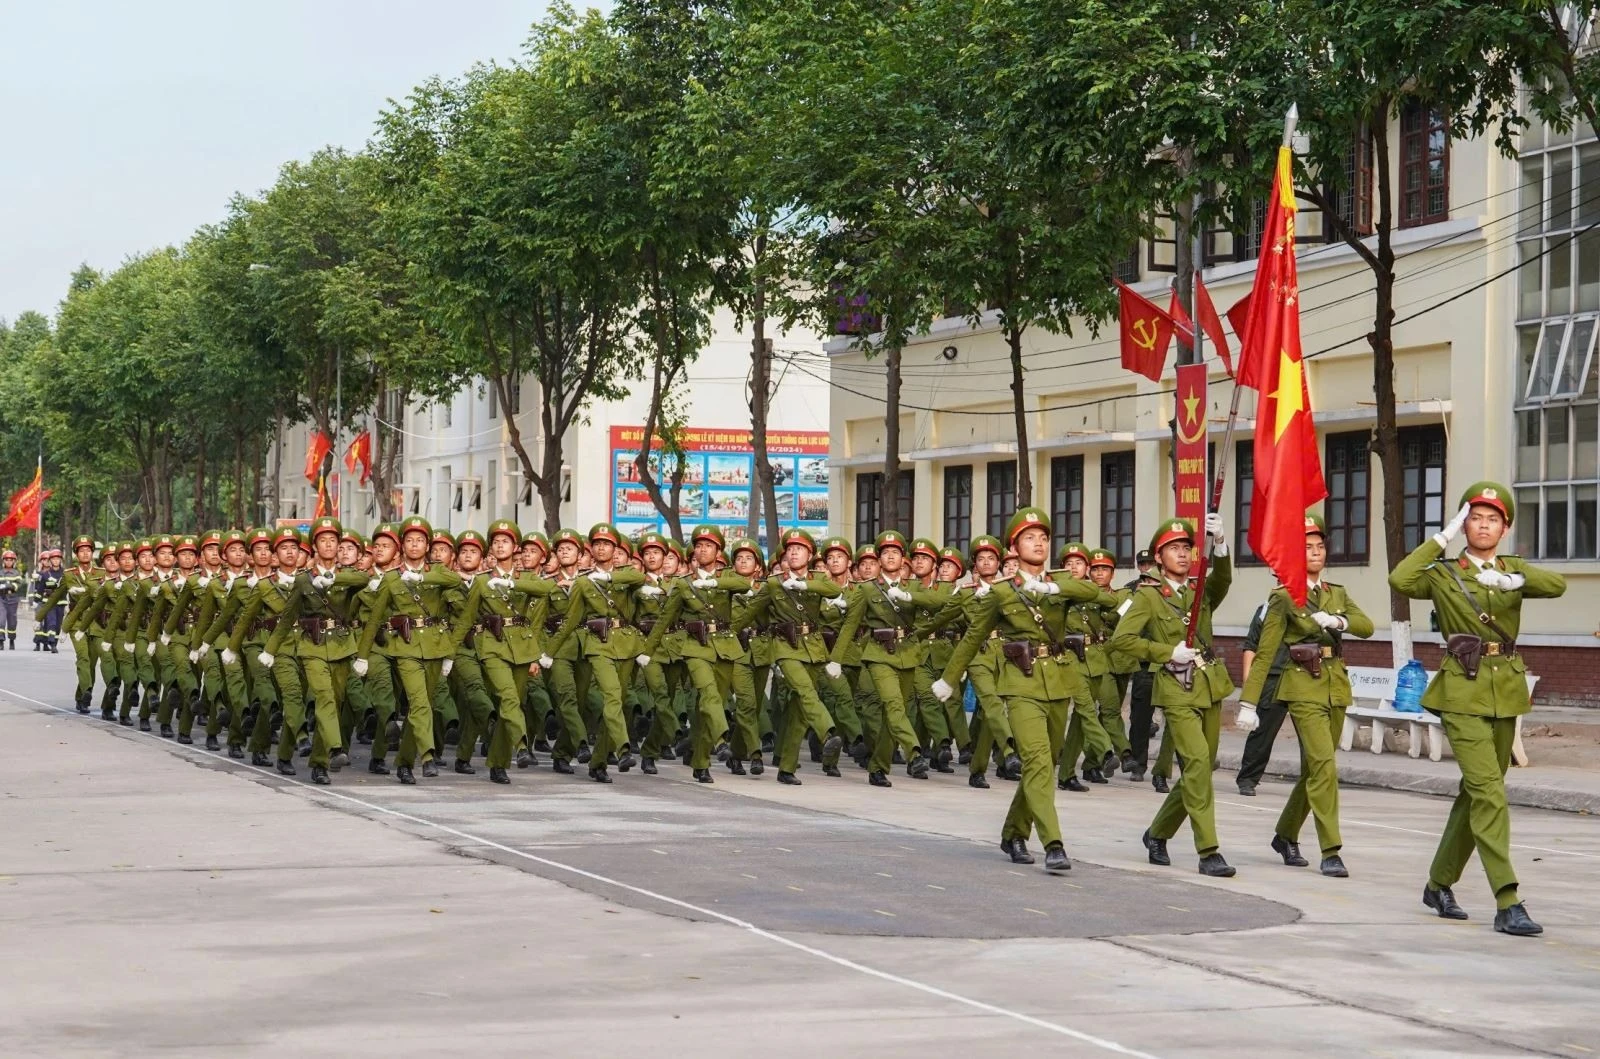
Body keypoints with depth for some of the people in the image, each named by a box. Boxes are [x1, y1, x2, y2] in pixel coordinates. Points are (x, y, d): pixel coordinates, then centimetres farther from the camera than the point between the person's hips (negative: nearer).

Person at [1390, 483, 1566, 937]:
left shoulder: (1513, 570, 10)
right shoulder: (1444, 573, 2)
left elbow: (1557, 585, -10)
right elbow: (1400, 580, -18)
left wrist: (1511, 580, -27)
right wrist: (1442, 538, -13)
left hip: (1505, 694, 5)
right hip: (1463, 694, -5)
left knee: (1476, 793, 13)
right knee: (1490, 794, -15)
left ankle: (1439, 884, 29)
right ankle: (1507, 904, -20)